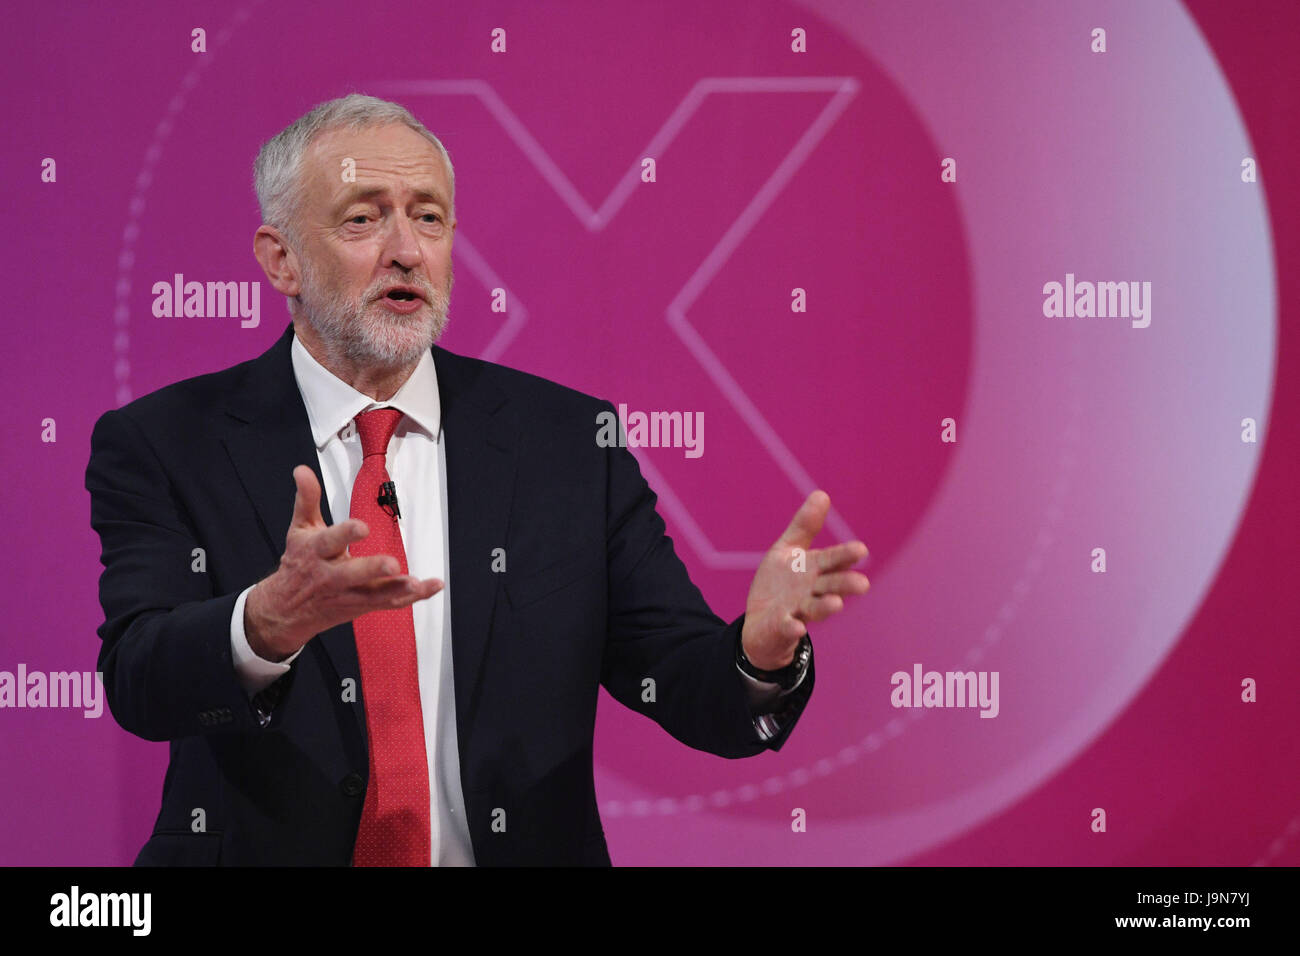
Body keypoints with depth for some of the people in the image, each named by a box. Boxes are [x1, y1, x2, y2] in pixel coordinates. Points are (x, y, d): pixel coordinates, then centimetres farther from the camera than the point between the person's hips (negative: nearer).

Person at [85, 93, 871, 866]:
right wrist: (270, 622, -32)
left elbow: (687, 685, 1)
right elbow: (138, 683, -13)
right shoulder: (160, 446, 1)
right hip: (262, 852, -2)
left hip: (522, 848, 2)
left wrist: (762, 648, -21)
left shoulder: (571, 443, 5)